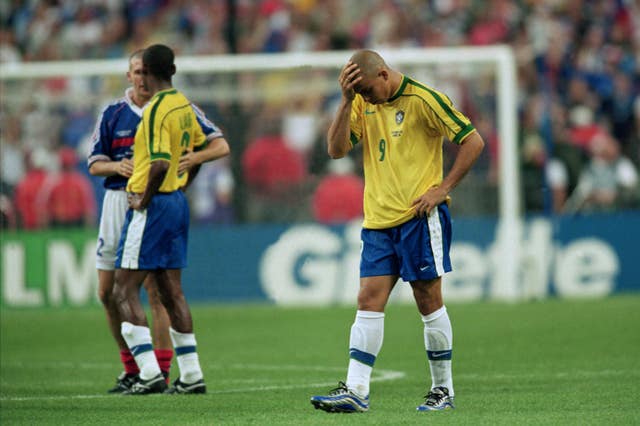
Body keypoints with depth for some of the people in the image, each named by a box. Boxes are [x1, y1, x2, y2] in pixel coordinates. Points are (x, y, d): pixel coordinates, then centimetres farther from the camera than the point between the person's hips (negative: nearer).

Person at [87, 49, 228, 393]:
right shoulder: (113, 113, 9)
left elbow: (220, 143, -1)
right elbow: (95, 164, 10)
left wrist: (197, 157, -22)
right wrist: (118, 166, -12)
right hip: (118, 200, 4)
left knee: (156, 287, -10)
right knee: (108, 290, 3)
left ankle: (161, 371, -7)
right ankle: (131, 369, 15)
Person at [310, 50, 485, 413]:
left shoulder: (424, 99, -9)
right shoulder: (363, 104, 9)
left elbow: (474, 141, -8)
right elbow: (337, 149, -1)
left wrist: (443, 188, -10)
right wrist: (347, 100, -10)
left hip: (419, 216, -5)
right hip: (378, 219, 5)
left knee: (428, 299, 0)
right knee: (369, 300, -2)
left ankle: (443, 389, 10)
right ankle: (355, 392, -6)